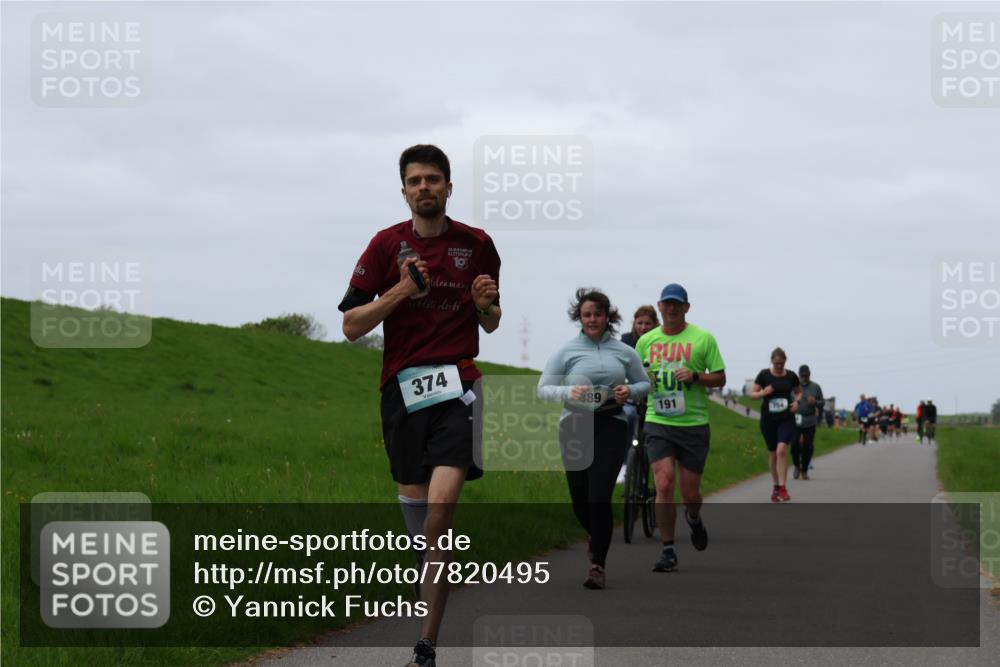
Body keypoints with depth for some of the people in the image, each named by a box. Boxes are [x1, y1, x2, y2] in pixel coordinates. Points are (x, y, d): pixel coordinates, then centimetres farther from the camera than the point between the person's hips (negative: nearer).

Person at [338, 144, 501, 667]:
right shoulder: (387, 245, 5)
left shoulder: (477, 245, 8)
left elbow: (490, 325, 19)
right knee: (412, 499, 7)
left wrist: (485, 304, -4)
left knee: (441, 505, -17)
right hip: (401, 386, 2)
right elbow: (351, 325, 2)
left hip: (457, 386, -2)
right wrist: (401, 291, -11)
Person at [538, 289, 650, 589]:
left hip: (611, 426, -1)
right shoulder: (567, 352, 4)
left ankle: (598, 565, -7)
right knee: (580, 499, 6)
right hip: (575, 427, 1)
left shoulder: (623, 352, 8)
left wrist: (630, 391, -4)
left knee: (599, 495, -13)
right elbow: (543, 388, 2)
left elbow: (644, 383, 19)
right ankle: (595, 535, 41)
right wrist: (568, 392, -17)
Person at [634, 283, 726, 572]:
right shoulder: (646, 340, 8)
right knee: (664, 485, -14)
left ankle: (694, 517, 42)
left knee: (690, 493, 5)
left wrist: (695, 377, -16)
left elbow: (720, 378, 2)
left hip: (694, 424, -1)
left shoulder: (703, 338, 1)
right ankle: (667, 550, -4)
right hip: (658, 422, 1)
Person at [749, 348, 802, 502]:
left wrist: (796, 401, -4)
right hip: (768, 419, 1)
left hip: (786, 419, -1)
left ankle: (782, 487, -15)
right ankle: (776, 487, 24)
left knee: (782, 450, -18)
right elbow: (752, 394, 1)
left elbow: (799, 392, 18)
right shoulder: (764, 375, -2)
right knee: (772, 453, 9)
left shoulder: (791, 376, 1)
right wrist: (763, 393, -19)